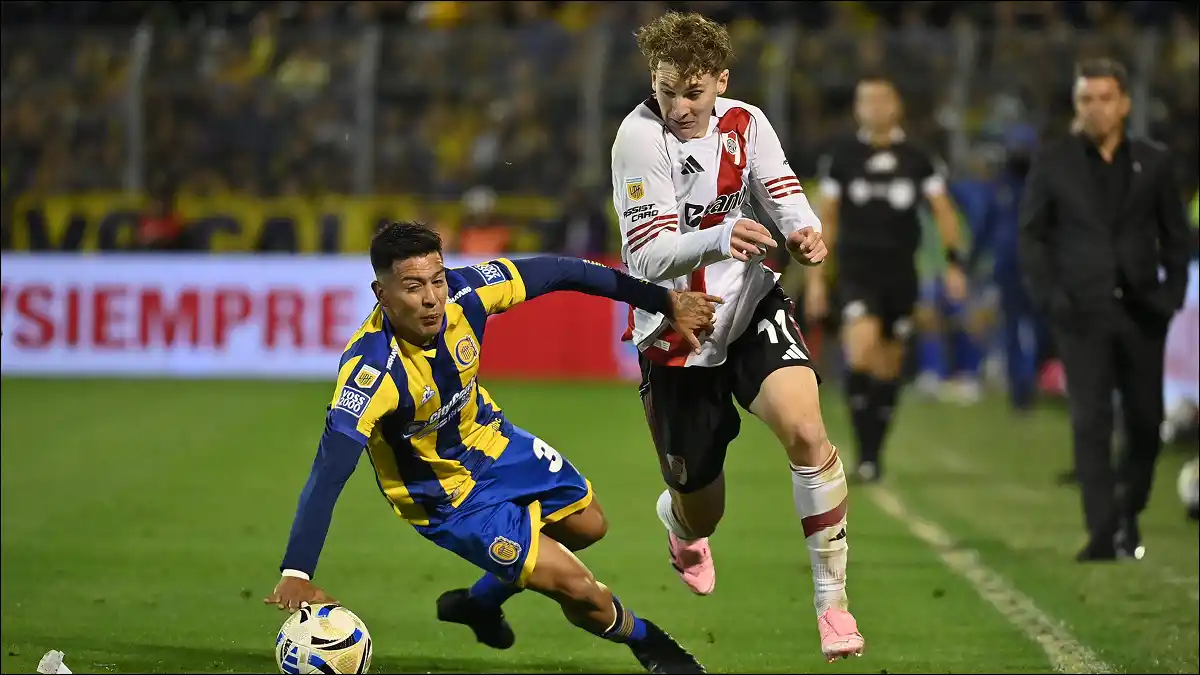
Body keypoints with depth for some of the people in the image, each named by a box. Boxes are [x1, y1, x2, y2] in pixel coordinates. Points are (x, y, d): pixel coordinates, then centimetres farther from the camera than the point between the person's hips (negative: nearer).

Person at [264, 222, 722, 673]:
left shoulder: (462, 294, -27)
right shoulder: (372, 369, -40)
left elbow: (558, 274, -15)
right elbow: (329, 472, -44)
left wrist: (665, 301, -12)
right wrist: (296, 576, -52)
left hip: (490, 442, 6)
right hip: (448, 498, -6)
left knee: (588, 526, 24)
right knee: (580, 589, -5)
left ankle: (480, 603, 46)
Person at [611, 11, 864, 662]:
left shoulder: (745, 122, -6)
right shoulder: (639, 137, -20)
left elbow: (783, 190, 3)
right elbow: (648, 256, -25)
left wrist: (804, 230, -22)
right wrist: (718, 240, -44)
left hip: (751, 305, 2)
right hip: (675, 335, -2)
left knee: (805, 431, -25)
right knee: (701, 514, 9)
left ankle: (832, 599, -13)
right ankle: (678, 518, 51)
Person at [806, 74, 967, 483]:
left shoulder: (917, 159, 5)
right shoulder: (842, 158, 4)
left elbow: (943, 211, 6)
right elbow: (826, 219, 10)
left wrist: (953, 261, -7)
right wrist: (816, 277, 7)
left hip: (901, 274, 2)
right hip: (857, 270, -2)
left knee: (888, 369, 8)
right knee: (861, 353, -21)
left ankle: (874, 453, 21)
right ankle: (865, 452, -17)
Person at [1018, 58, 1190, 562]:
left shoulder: (1153, 162, 7)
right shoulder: (1052, 164, 3)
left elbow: (1174, 236, 11)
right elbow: (1031, 236, 5)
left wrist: (1172, 293, -1)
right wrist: (1049, 296, -7)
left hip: (1141, 310, 2)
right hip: (1082, 312, -2)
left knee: (1145, 421, 4)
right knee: (1091, 421, -10)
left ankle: (1128, 515, 24)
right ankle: (1102, 530, -11)